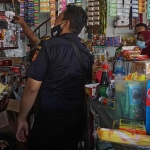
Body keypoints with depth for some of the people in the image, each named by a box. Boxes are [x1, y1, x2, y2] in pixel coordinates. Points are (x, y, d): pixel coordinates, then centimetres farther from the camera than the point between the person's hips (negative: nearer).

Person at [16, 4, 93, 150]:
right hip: (77, 118, 6)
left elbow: (32, 88, -17)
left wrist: (22, 119, -5)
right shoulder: (86, 53, 3)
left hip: (50, 120, -6)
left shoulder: (51, 45, -17)